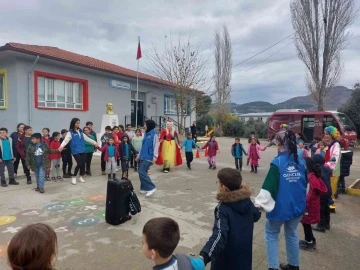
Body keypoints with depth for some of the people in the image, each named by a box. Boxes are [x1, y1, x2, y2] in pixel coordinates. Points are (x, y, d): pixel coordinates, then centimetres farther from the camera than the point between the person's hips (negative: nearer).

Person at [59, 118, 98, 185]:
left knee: (83, 163, 6)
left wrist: (94, 143, 21)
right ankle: (74, 177, 8)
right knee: (79, 163, -11)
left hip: (82, 150, 6)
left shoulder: (80, 131, 11)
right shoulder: (70, 132, -7)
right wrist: (62, 146, -37)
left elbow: (87, 138, 20)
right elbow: (66, 140, -19)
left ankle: (81, 176, 25)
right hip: (75, 151, -6)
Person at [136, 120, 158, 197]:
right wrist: (139, 155, 22)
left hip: (148, 157, -9)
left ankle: (151, 187, -5)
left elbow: (156, 146, -14)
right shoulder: (146, 134, 14)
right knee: (141, 172, 10)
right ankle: (144, 188, 22)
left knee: (142, 172, -13)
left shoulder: (154, 134, -10)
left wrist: (155, 156, -21)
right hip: (143, 157, 9)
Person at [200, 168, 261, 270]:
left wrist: (204, 256, -55)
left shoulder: (223, 208, -28)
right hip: (244, 254, 6)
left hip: (226, 261, -5)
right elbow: (256, 215, 12)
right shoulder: (246, 200, -9)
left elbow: (219, 235, -42)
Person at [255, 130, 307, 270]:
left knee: (271, 234, 14)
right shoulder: (301, 161, -2)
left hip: (280, 206, -5)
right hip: (297, 205, 5)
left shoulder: (277, 162, -19)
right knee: (292, 233, 23)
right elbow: (305, 184, 10)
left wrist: (260, 203, -12)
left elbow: (269, 186, -22)